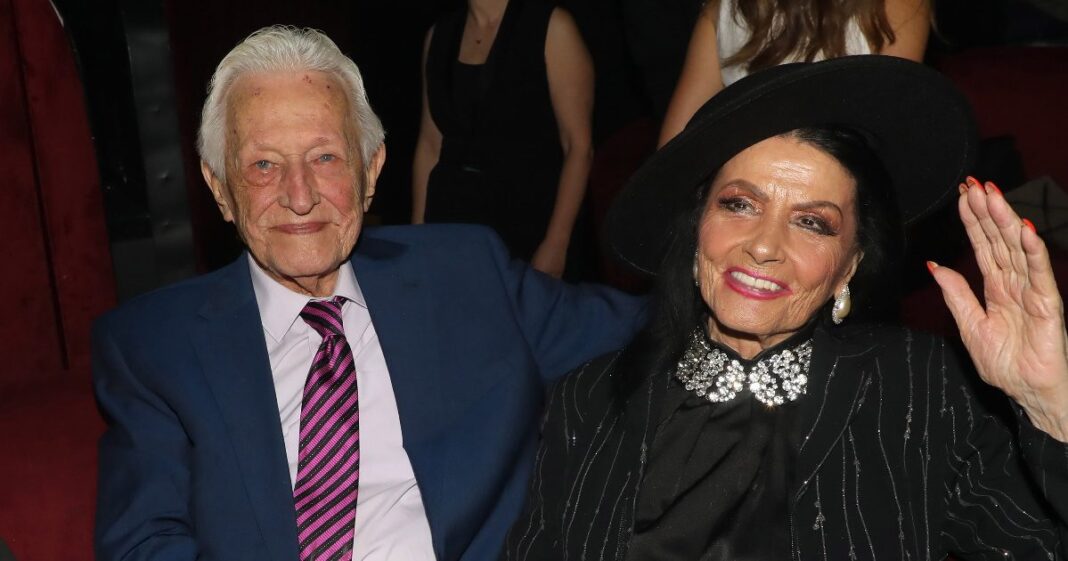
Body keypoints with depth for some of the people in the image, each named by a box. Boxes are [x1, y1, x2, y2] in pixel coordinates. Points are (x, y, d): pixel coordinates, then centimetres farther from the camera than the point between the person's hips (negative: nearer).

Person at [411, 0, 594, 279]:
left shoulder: (551, 28, -8)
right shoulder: (439, 34, 7)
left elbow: (579, 146, -11)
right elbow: (430, 145, 10)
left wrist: (556, 244, -17)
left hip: (529, 224, -4)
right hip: (451, 222, 4)